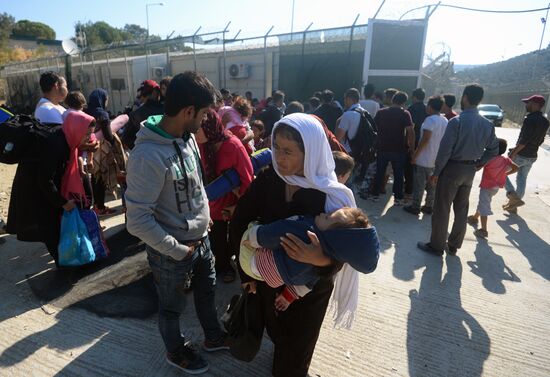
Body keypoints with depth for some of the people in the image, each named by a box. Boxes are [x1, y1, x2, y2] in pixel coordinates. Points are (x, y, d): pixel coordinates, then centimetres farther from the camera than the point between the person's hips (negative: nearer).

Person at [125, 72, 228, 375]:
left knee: (207, 291, 27)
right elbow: (138, 221, -27)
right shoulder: (148, 155, -29)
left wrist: (204, 217, 8)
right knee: (172, 307, 20)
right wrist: (177, 250, -19)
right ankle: (176, 352, 50)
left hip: (201, 239, 7)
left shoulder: (187, 136, -4)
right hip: (172, 252, -7)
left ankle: (213, 337, 54)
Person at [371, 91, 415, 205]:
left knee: (379, 172, 12)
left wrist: (375, 143, 12)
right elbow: (410, 131, -14)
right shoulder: (405, 114, -7)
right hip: (399, 149, -2)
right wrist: (411, 146, -5)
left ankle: (375, 194, 18)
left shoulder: (381, 112, 1)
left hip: (382, 148, 2)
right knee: (398, 174, 8)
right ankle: (398, 198, 11)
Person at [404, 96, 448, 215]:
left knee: (419, 184, 1)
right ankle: (429, 206, 22)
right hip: (437, 159, 8)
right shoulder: (445, 121, 9)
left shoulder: (430, 120, -16)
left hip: (424, 159, -8)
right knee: (432, 184, 14)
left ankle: (415, 207, 8)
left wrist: (415, 154, -17)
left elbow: (425, 140, -22)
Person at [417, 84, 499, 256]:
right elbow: (493, 150, 8)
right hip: (470, 171, 7)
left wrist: (436, 172, -11)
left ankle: (436, 246, 14)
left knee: (442, 209, 4)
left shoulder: (456, 121, -17)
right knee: (461, 209, 16)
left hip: (452, 168, -6)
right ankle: (454, 245, 29)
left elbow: (445, 150, -19)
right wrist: (477, 164, 14)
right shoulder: (487, 124, 3)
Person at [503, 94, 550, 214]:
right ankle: (513, 204, 25)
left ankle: (513, 196, -4)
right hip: (532, 156, 8)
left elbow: (523, 140, -25)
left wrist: (513, 153, -20)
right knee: (522, 179, 16)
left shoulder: (530, 119, -20)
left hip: (521, 155, -8)